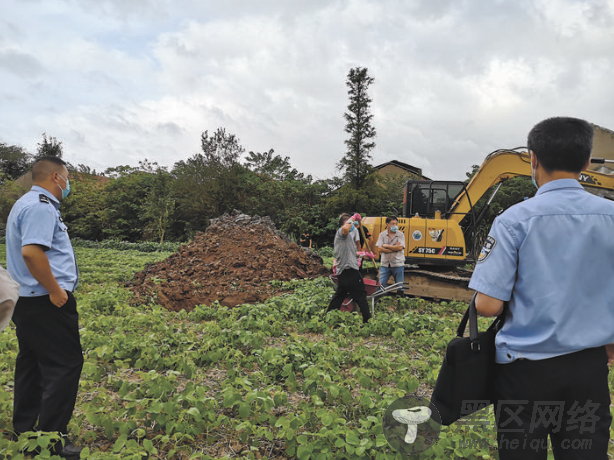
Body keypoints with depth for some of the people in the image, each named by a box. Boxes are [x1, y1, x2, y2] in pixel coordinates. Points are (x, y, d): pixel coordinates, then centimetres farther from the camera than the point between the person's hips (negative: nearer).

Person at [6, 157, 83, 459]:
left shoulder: (26, 204, 18)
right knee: (65, 365, -4)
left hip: (27, 301, 11)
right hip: (48, 303, -11)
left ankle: (23, 432, 27)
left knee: (32, 366, 16)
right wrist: (55, 290, -21)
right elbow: (31, 251, -28)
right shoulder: (42, 206, -16)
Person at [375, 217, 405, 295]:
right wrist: (394, 248, -11)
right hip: (385, 264, 1)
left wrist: (386, 246, -8)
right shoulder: (382, 235, 4)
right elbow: (380, 249, -6)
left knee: (400, 287, 4)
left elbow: (400, 247, -13)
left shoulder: (401, 235, 2)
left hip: (398, 264, -1)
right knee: (381, 286, -1)